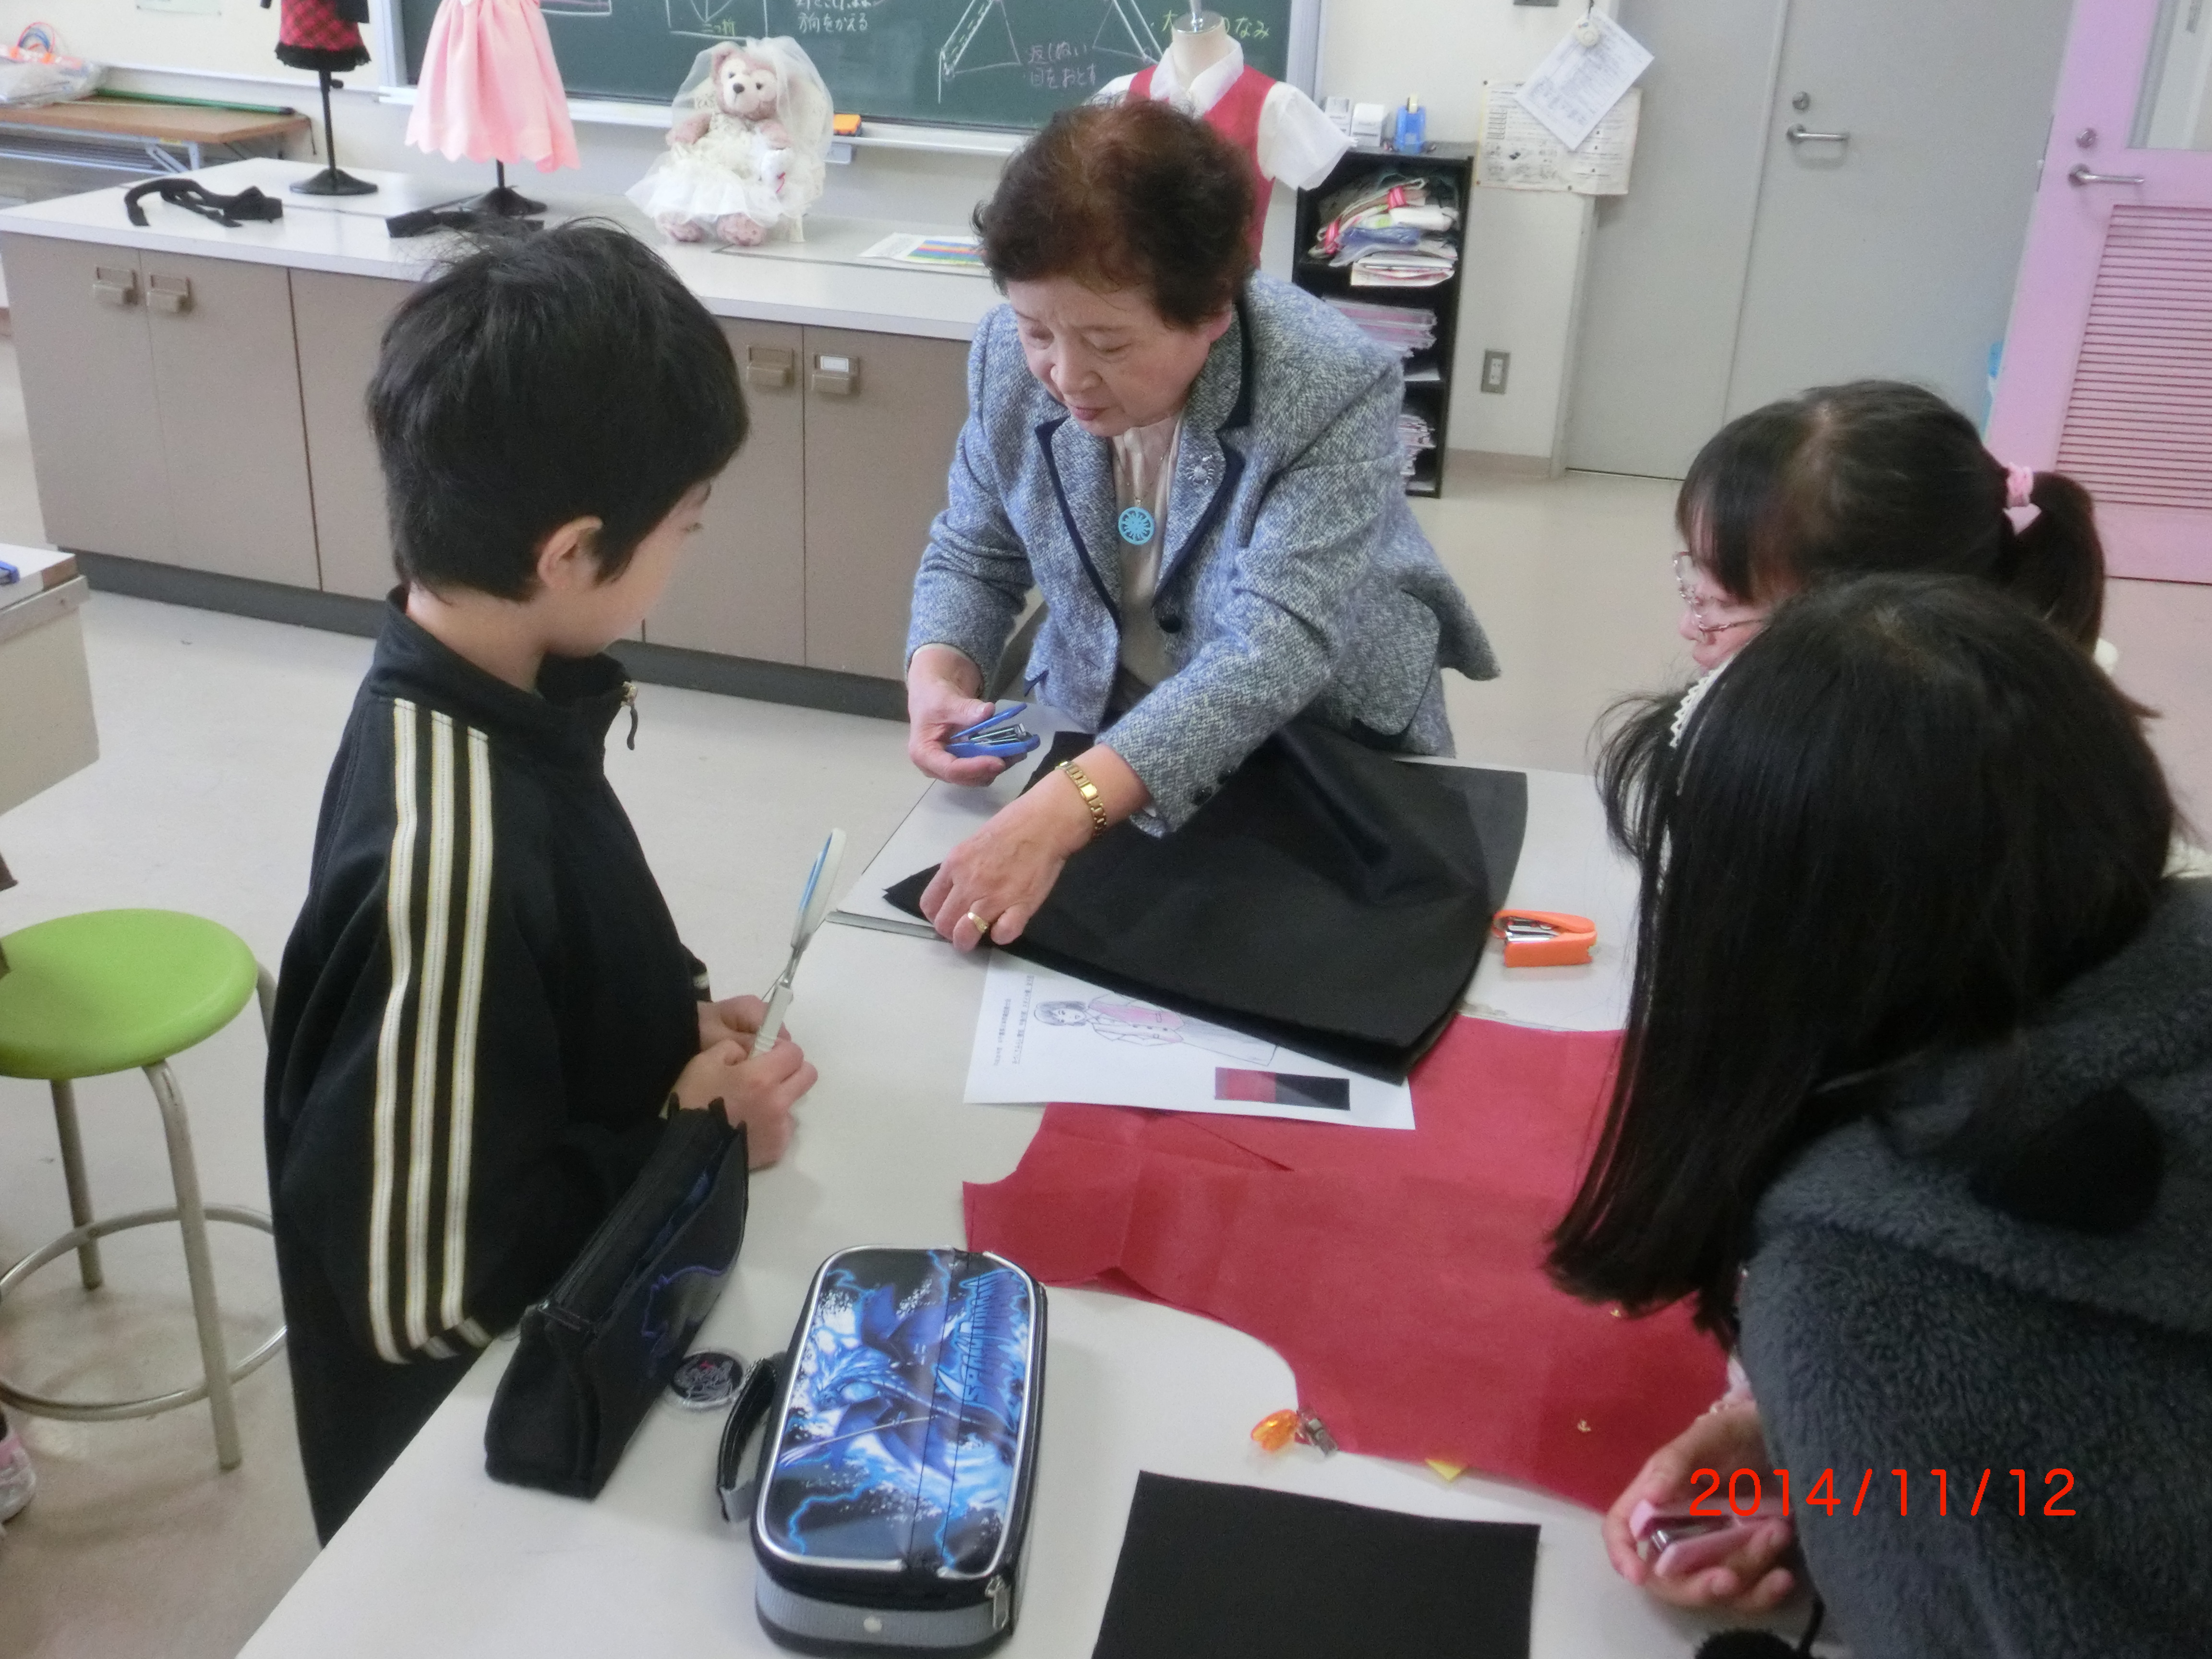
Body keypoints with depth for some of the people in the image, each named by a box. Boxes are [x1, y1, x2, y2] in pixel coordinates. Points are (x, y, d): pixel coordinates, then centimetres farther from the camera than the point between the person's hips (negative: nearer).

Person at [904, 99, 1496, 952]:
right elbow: (973, 555, 2)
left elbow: (1274, 651, -38)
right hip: (1096, 735, 3)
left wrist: (1063, 813, -51)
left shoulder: (1330, 392, -28)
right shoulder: (1011, 357, -13)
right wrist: (939, 673, -21)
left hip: (1332, 760, -3)